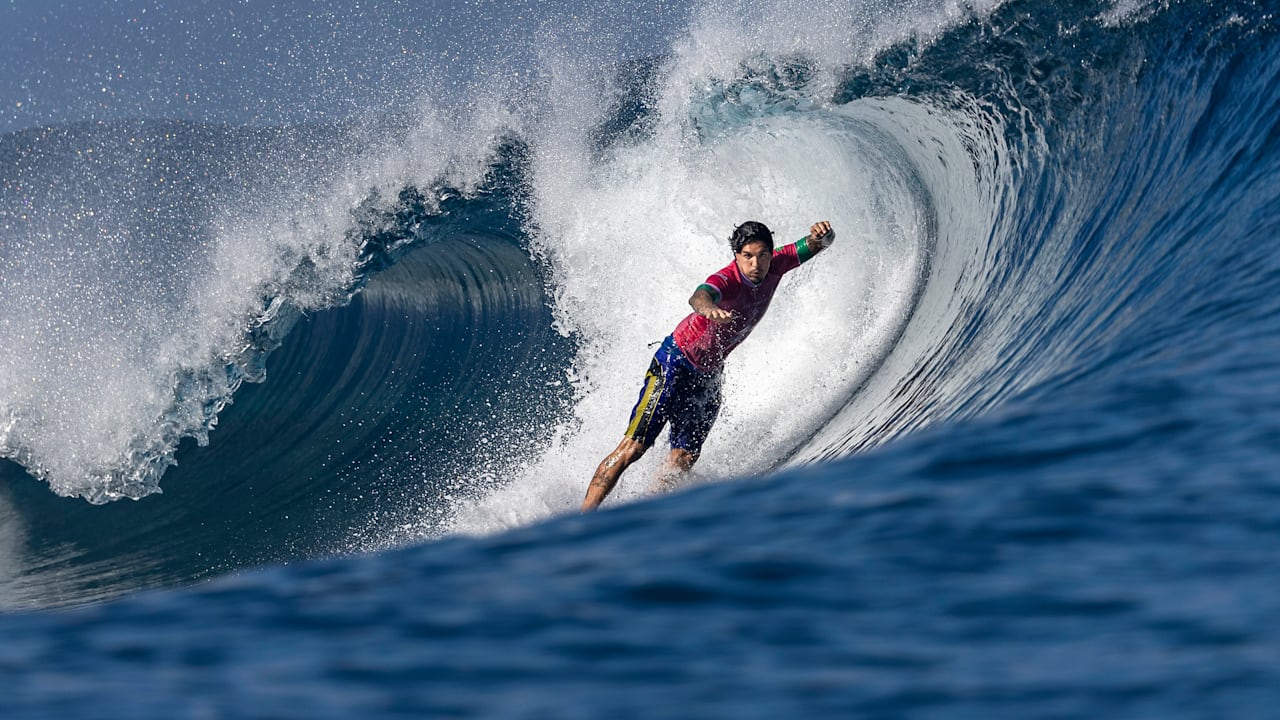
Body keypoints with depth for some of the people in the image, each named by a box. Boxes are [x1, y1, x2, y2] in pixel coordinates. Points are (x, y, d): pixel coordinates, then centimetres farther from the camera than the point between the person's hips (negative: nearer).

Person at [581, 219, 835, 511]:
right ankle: (584, 513, -10)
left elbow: (817, 245, 0)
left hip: (709, 376, 7)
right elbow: (698, 296, -50)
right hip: (674, 364, -7)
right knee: (633, 447, -12)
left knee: (684, 459, -4)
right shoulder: (726, 280, -28)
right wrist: (708, 308, -75)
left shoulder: (773, 267, -7)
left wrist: (821, 235, -26)